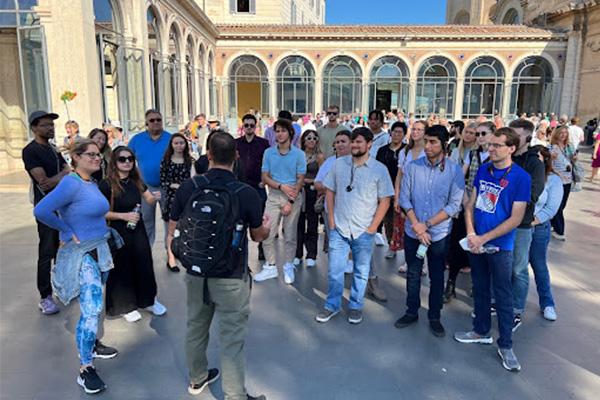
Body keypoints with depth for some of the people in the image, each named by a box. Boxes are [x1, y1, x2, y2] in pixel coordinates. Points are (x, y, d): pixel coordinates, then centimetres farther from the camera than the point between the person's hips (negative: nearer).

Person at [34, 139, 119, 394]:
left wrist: (101, 231, 10)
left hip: (99, 250, 9)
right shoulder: (71, 183, -19)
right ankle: (85, 369, 1)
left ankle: (91, 344, 41)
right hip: (81, 254, -9)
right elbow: (41, 211, -27)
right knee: (92, 309, -11)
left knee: (94, 306, 22)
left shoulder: (92, 183, 7)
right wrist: (69, 233, -18)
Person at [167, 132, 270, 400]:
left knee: (196, 327, 23)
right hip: (231, 277, -4)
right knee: (232, 338, 7)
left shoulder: (188, 187, -9)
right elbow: (258, 236, -2)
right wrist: (267, 225, 20)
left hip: (196, 273, 4)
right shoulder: (247, 194, -17)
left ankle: (197, 378, 44)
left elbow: (172, 230, 2)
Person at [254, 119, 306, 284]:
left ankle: (288, 267, 21)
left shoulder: (299, 154, -4)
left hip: (293, 197, -2)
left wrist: (290, 202, -11)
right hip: (274, 196, 2)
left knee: (290, 235, 6)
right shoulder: (268, 153, 2)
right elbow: (265, 177, 2)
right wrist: (282, 186, -14)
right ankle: (270, 267, 15)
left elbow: (300, 180, -5)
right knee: (267, 233, 1)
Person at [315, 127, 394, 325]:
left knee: (361, 271, 12)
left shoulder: (379, 169, -5)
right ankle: (332, 305, 26)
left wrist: (373, 227, -8)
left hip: (364, 231, -1)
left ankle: (356, 306, 29)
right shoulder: (339, 163, 1)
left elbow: (384, 201, -3)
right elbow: (330, 192, 7)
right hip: (339, 228, 2)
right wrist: (331, 220, 1)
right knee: (335, 270, 8)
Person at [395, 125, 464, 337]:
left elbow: (454, 205, -11)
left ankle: (435, 317, 29)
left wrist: (427, 224, -15)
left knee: (437, 277, 13)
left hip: (439, 233, -1)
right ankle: (411, 312, 32)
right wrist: (416, 225, -13)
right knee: (413, 274, 14)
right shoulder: (413, 167, -6)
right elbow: (404, 198, -3)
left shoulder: (454, 170, -10)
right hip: (412, 231, 2)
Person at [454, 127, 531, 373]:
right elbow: (471, 203, 5)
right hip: (475, 242, 5)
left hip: (499, 245, -5)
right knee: (480, 289, 17)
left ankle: (505, 345, 20)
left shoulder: (521, 177, -13)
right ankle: (481, 331, 35)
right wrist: (471, 234, -8)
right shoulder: (483, 169, 2)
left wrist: (484, 238, -16)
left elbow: (515, 218, -14)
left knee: (503, 296, 5)